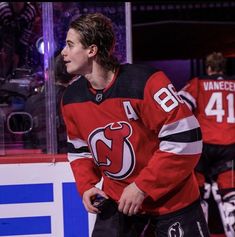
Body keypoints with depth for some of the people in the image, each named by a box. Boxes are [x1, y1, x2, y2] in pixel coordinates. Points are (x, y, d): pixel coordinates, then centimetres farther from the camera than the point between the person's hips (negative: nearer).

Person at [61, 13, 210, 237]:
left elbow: (185, 139, -24)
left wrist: (143, 187, -22)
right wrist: (86, 186, -4)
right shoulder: (72, 98, -2)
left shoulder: (144, 82, -24)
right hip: (117, 199, 5)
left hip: (171, 199, -5)